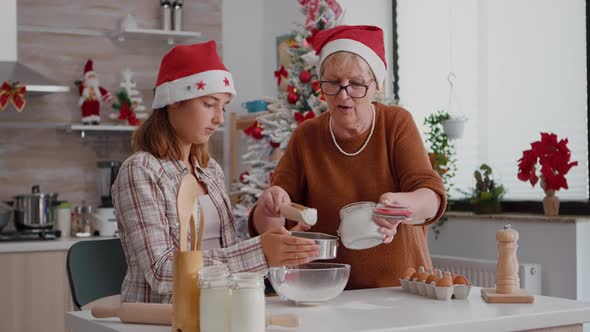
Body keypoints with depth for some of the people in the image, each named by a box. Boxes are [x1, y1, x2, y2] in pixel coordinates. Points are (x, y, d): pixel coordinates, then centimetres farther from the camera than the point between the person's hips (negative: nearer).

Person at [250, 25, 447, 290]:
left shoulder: (397, 123, 1)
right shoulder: (306, 137, 3)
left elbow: (431, 198, -10)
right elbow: (266, 228, 3)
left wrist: (399, 207, -32)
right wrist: (269, 208, -20)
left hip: (402, 288, -3)